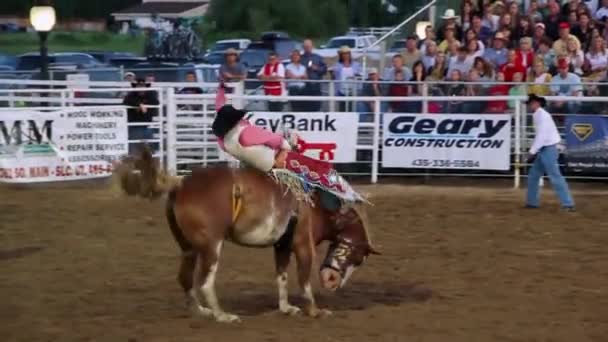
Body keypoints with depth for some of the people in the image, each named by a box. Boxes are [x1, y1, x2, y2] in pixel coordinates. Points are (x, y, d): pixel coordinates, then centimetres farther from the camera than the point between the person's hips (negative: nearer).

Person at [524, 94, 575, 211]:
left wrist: (532, 152, -19)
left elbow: (542, 136, -21)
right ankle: (532, 202, 21)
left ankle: (568, 204, -11)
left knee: (556, 177, -11)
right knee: (533, 176, 14)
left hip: (549, 150, -10)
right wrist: (533, 152, 15)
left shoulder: (542, 115, -15)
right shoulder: (538, 115, 16)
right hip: (543, 151, 10)